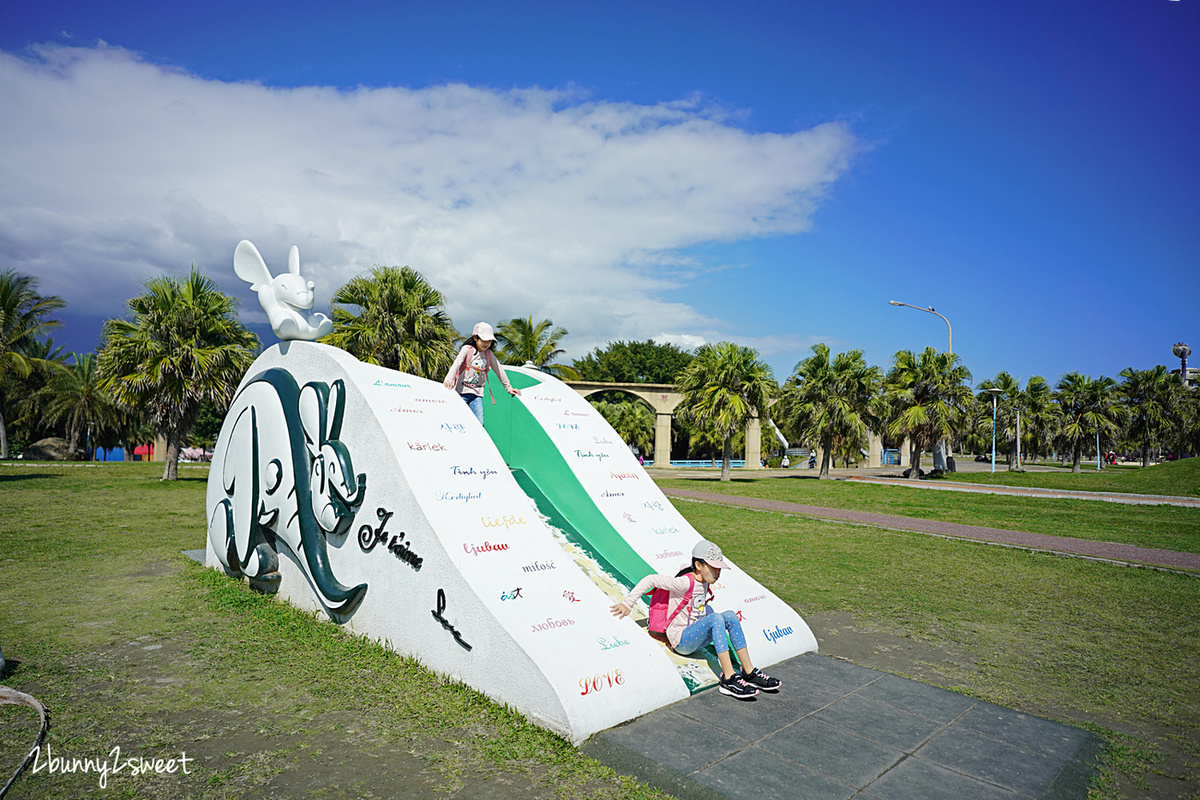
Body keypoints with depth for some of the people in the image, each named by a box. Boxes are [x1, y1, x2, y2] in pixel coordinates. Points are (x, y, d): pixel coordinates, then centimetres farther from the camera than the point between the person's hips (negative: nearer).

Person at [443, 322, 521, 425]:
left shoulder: (489, 354, 8)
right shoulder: (467, 349, -4)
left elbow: (499, 370, 17)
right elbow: (456, 364, -19)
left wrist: (509, 387, 21)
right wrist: (448, 380, -36)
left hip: (477, 394, 4)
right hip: (462, 391, -4)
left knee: (479, 423, -8)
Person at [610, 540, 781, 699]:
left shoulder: (705, 584, 6)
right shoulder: (685, 583, -19)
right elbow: (651, 580, -22)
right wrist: (627, 603, -23)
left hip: (696, 637, 8)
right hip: (680, 640, -8)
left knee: (730, 616, -12)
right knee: (715, 619, -30)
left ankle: (749, 672, -11)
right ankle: (729, 679, -31)